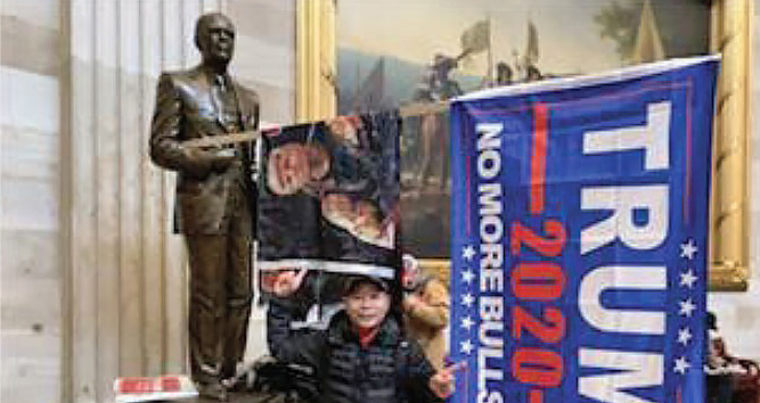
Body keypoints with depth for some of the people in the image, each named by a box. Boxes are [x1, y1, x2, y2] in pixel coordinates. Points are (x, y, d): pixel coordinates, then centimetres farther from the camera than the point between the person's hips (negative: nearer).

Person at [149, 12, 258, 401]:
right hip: (204, 202, -5)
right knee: (207, 293, -2)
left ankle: (231, 368, 18)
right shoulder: (176, 83, 5)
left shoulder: (248, 97, 20)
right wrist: (208, 159, -13)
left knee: (241, 293, 6)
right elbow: (160, 146, -3)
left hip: (243, 204, 5)